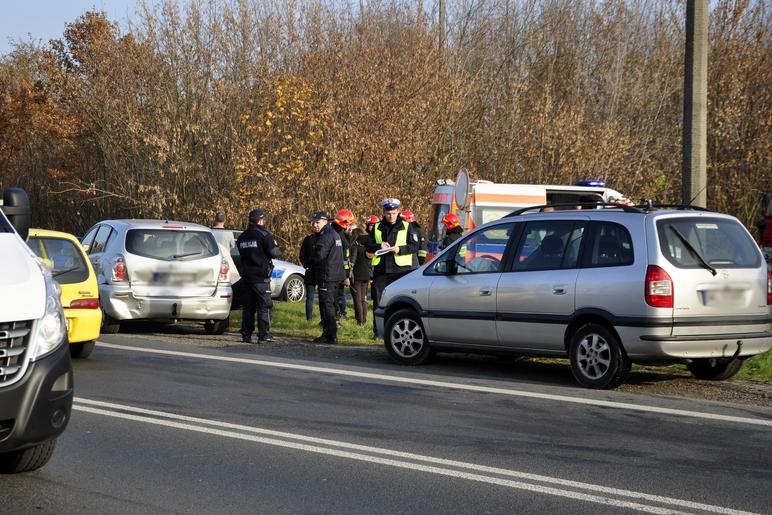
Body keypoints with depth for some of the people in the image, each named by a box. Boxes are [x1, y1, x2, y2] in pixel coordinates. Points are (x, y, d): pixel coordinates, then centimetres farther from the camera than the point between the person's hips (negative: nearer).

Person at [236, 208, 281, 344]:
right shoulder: (264, 235, -12)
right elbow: (274, 253, -15)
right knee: (264, 306, -2)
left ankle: (246, 335, 10)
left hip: (246, 275, 6)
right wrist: (276, 246, 7)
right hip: (261, 276, -6)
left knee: (248, 306, 11)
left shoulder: (242, 237, 11)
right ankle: (264, 335, -5)